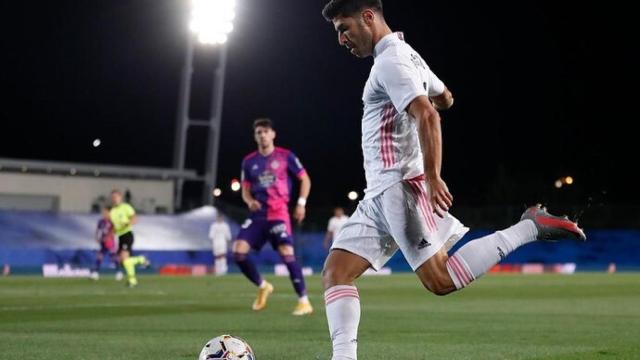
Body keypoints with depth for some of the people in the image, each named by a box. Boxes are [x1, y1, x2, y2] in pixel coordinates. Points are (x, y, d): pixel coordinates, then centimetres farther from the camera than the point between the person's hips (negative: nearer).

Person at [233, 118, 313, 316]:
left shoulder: (286, 156, 0)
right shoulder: (249, 162, 9)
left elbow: (305, 179, 8)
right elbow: (245, 190, 16)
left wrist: (301, 203, -3)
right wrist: (250, 201, -7)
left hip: (279, 214, -4)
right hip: (257, 215, 4)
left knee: (287, 252, -19)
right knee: (238, 250, -10)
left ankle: (304, 301, -11)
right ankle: (262, 286, 13)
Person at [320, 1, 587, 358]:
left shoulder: (390, 61, -10)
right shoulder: (408, 55, 20)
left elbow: (427, 115, -23)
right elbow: (445, 98, 35)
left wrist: (432, 177, -27)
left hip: (398, 187, -10)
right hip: (380, 194, 10)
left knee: (441, 280, -18)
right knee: (335, 272, 0)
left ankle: (529, 228, -8)